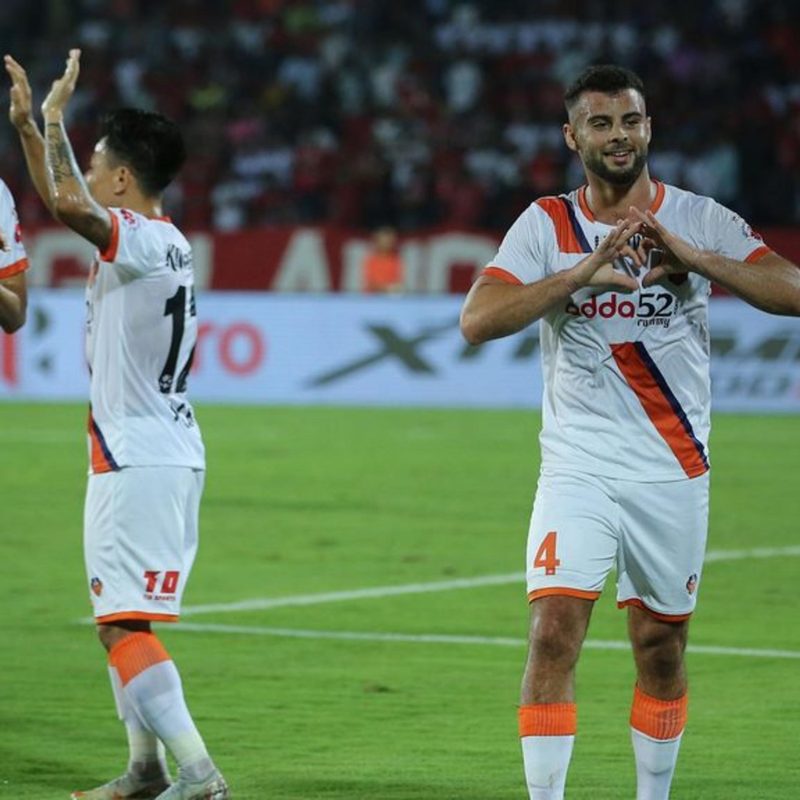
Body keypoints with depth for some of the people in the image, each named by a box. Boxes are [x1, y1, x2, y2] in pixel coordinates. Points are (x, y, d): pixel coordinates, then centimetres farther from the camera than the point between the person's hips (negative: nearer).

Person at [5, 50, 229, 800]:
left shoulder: (136, 237, -15)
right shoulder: (169, 244, 14)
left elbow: (66, 204, -34)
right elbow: (65, 202, 28)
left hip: (138, 459, -10)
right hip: (168, 451, 10)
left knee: (122, 623, -13)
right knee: (118, 618, 19)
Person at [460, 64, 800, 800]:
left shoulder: (699, 219, 0)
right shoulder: (546, 225, 0)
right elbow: (477, 320, -13)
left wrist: (693, 258, -25)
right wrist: (581, 273, -24)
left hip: (673, 471, 1)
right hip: (578, 468, -1)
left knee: (661, 648, 9)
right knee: (554, 634, -15)